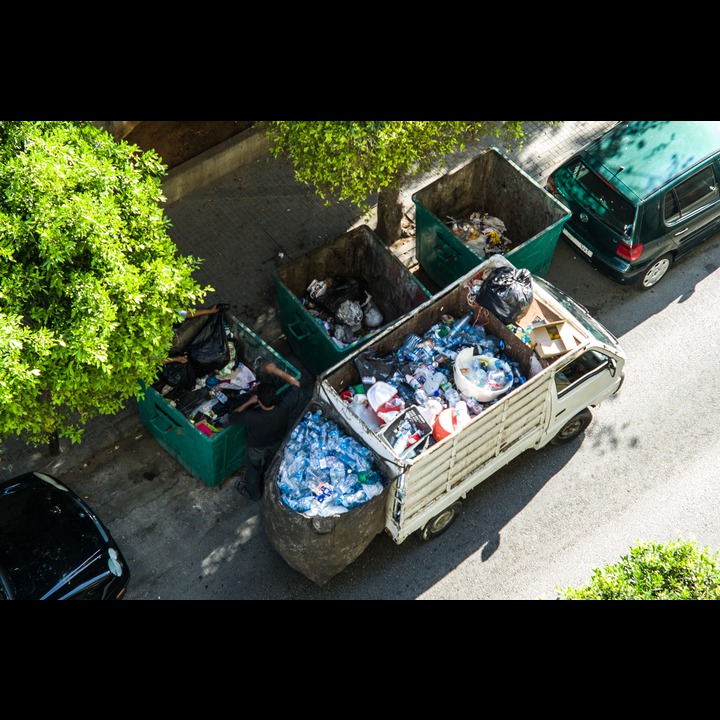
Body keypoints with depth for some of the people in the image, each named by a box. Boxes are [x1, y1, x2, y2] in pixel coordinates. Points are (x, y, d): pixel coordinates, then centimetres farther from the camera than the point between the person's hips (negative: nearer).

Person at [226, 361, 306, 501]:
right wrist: (275, 370, -22)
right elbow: (295, 383, -22)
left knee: (253, 471, 29)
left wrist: (248, 402, -24)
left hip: (256, 449, -3)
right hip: (276, 445, 3)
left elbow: (230, 418, -25)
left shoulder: (251, 417, -47)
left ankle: (253, 493, 58)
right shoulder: (284, 406, -40)